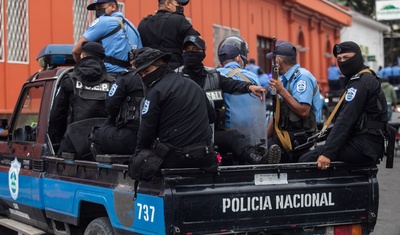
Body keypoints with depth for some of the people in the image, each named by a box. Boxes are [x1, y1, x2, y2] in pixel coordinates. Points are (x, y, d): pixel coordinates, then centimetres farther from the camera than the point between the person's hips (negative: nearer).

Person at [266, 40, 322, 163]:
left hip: (299, 138, -9)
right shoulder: (283, 79, 20)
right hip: (283, 135, 9)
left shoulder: (302, 77, -10)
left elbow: (303, 112, -22)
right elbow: (276, 114, 21)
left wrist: (282, 91, -17)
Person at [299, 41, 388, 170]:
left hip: (364, 146, -11)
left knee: (307, 159, -17)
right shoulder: (367, 78, 21)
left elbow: (345, 120, -20)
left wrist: (328, 153, -24)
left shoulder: (360, 82, -12)